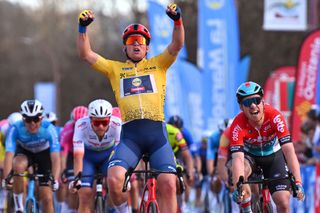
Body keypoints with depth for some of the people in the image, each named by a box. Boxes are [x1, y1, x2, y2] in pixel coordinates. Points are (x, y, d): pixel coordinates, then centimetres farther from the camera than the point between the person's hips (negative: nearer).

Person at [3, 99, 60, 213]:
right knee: (18, 166, -36)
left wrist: (55, 179, -51)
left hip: (44, 154, 0)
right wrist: (7, 177, -52)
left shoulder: (48, 129, -34)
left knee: (47, 198, -7)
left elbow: (55, 157, -39)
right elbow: (9, 154, -40)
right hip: (24, 152, 0)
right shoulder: (15, 129, -33)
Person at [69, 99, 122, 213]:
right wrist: (77, 178, -49)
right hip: (88, 155, -1)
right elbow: (78, 155, -37)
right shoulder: (82, 125, -33)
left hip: (109, 154, 1)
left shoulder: (116, 125, -32)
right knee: (85, 196, -12)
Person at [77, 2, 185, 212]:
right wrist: (83, 27, -3)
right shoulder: (115, 68, 18)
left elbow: (177, 45, 3)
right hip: (130, 134, 0)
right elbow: (86, 54, 10)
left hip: (157, 132, 0)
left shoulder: (158, 64, 17)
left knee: (168, 184, -14)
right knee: (114, 178, -21)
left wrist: (177, 20, -15)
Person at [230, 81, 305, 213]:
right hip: (249, 155, -1)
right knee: (240, 171, -36)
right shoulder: (238, 125, -32)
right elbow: (238, 158, -41)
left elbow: (288, 149, -38)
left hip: (273, 155, 1)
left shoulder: (274, 117, -32)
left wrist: (297, 183, -47)